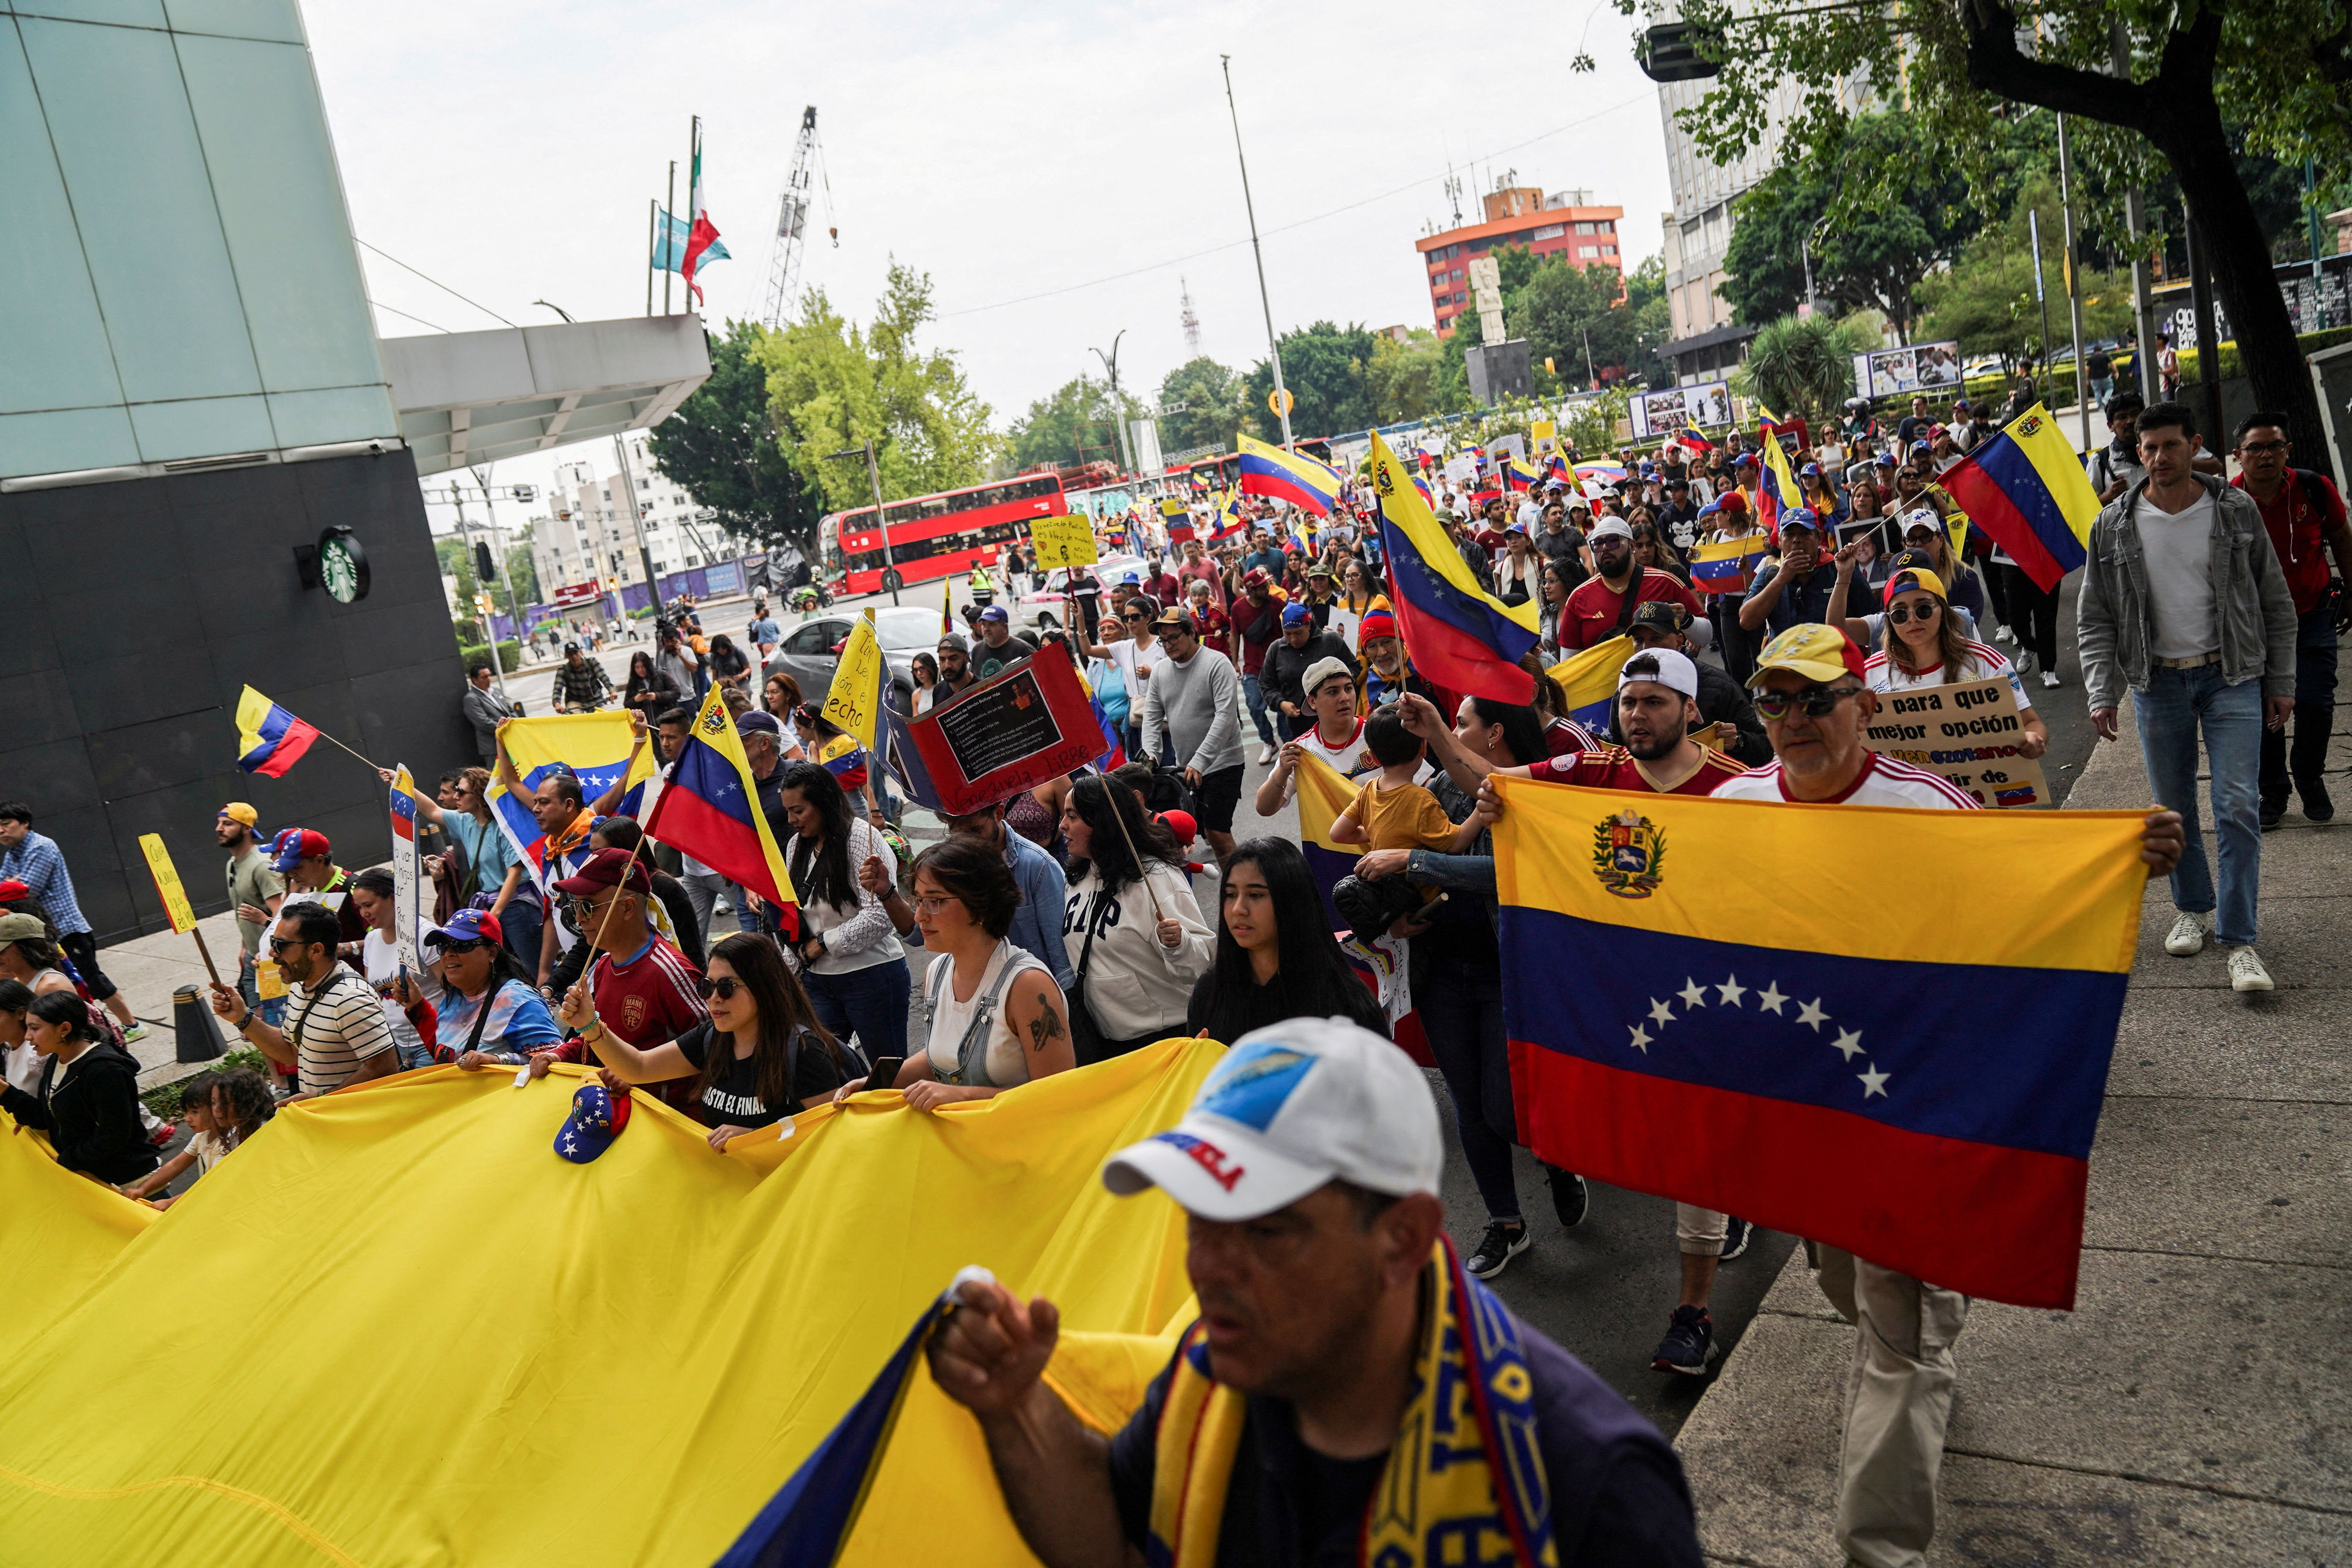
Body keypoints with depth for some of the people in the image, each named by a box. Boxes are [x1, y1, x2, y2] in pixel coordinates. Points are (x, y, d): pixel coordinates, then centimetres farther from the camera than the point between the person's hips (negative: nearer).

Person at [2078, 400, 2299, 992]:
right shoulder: (2114, 525, -1)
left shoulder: (2237, 510, -1)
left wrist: (2282, 683, 2)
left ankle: (2239, 939, -2)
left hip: (2231, 676, -1)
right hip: (2157, 681, 1)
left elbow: (2276, 603, 5)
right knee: (2173, 807, 10)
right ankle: (2193, 909, 30)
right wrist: (2102, 694, -5)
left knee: (2238, 806, -7)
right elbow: (2094, 619, 3)